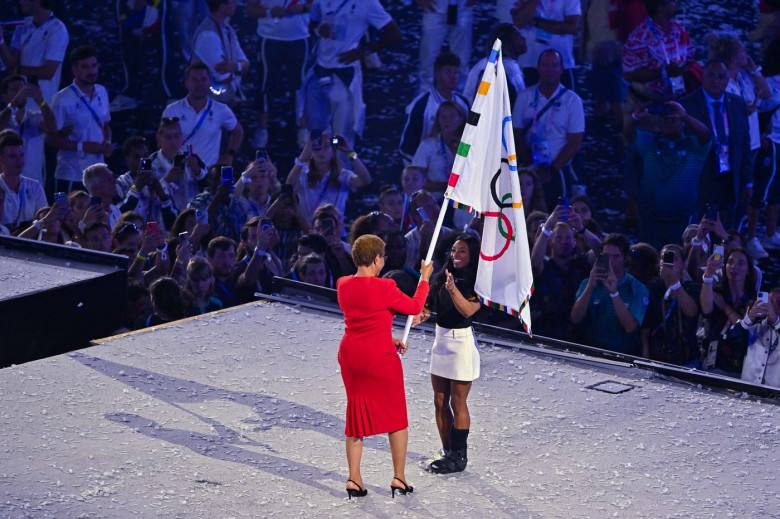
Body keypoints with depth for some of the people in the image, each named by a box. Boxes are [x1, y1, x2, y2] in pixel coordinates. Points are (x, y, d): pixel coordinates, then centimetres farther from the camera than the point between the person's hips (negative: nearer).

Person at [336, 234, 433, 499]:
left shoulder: (343, 285, 2)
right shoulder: (384, 288, -18)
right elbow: (415, 307, -4)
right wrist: (424, 278, 8)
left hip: (351, 355, 6)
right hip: (380, 358, -6)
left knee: (356, 415, 15)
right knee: (396, 417, 10)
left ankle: (354, 479, 14)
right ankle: (399, 478, 14)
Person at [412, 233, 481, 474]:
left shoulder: (476, 282, -11)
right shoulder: (445, 276, 8)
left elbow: (468, 310, -26)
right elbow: (431, 304, 13)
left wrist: (453, 289, -40)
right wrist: (422, 315, -8)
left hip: (462, 341, -7)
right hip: (440, 339, 7)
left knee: (457, 403, -1)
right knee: (440, 402, 11)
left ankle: (459, 456, 8)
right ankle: (447, 452, 22)